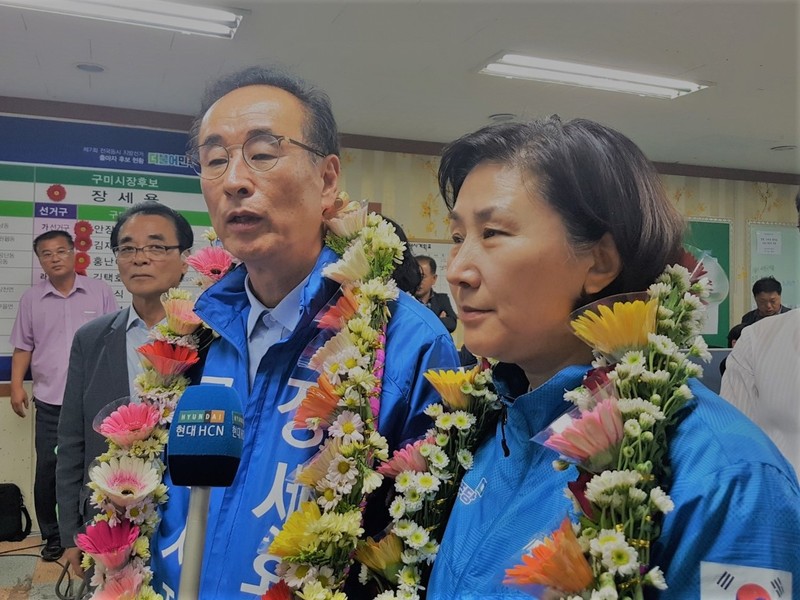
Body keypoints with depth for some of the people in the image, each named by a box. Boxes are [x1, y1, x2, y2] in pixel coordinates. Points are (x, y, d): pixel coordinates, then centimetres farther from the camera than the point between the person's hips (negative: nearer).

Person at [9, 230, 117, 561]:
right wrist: (17, 385, 0)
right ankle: (51, 537, 22)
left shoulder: (100, 292, 0)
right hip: (50, 401, 1)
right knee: (47, 471, 6)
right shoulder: (31, 299, 5)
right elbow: (23, 346, 9)